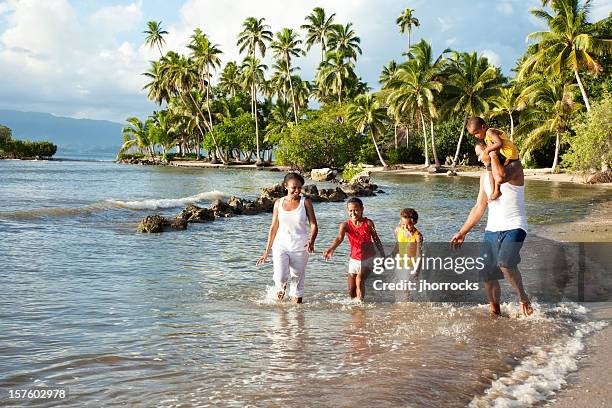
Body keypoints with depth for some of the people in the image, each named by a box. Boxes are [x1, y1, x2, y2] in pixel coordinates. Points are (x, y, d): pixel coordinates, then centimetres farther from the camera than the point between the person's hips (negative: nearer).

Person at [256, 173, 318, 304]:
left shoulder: (305, 202, -2)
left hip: (300, 248, 0)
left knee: (298, 280, 4)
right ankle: (281, 287, 17)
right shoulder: (279, 203, 3)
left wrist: (311, 241, -27)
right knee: (280, 277, -17)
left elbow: (314, 225, -6)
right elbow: (274, 227, 10)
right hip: (281, 245, 1)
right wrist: (267, 251, 11)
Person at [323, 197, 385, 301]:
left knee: (359, 279, -27)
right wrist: (331, 249, -48)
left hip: (368, 258, -2)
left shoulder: (368, 223, -8)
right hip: (354, 259, 2)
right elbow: (339, 238, -28)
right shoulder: (345, 225, -9)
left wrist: (383, 257, 3)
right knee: (351, 292, 6)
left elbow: (377, 241, 1)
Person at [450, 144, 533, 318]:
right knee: (487, 276, 3)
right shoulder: (485, 175, 14)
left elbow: (501, 178, -33)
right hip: (492, 230, 7)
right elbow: (479, 208, 17)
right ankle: (495, 312, 22)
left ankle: (522, 297, -6)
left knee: (505, 263, -30)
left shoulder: (514, 166, -7)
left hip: (514, 227, -7)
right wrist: (462, 232, 14)